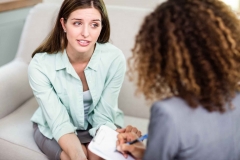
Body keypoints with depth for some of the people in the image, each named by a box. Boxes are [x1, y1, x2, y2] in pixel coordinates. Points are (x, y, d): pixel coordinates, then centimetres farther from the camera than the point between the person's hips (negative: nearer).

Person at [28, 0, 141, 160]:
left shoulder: (114, 58, -25)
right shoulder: (40, 65, -27)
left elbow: (103, 116, -18)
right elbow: (60, 124, -25)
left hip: (96, 126, 1)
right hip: (53, 129, 0)